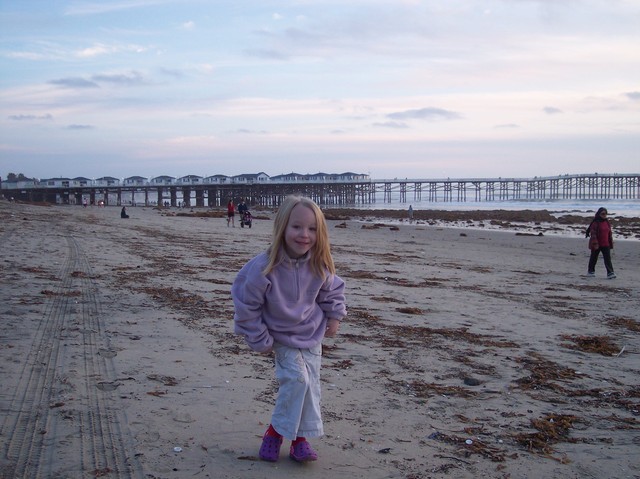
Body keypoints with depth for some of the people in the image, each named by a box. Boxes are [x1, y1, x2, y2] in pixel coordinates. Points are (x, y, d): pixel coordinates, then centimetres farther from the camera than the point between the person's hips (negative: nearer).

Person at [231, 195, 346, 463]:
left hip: (312, 335, 4)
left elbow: (333, 290, 7)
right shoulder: (264, 268, -30)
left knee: (310, 384, 4)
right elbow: (246, 305, -18)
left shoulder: (319, 265, -17)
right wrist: (260, 341, -12)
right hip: (283, 338, -4)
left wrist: (334, 317, 1)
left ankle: (299, 437, 19)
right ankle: (276, 431, 4)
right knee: (297, 378, -17)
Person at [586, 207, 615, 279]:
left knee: (608, 258, -5)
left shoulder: (607, 223, 8)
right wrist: (595, 243, -22)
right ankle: (590, 271, 26)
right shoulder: (595, 223, -13)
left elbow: (610, 233, 16)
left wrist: (611, 242, 15)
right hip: (597, 245, -5)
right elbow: (593, 234, -17)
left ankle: (610, 273, -9)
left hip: (606, 244, 5)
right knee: (593, 258, 10)